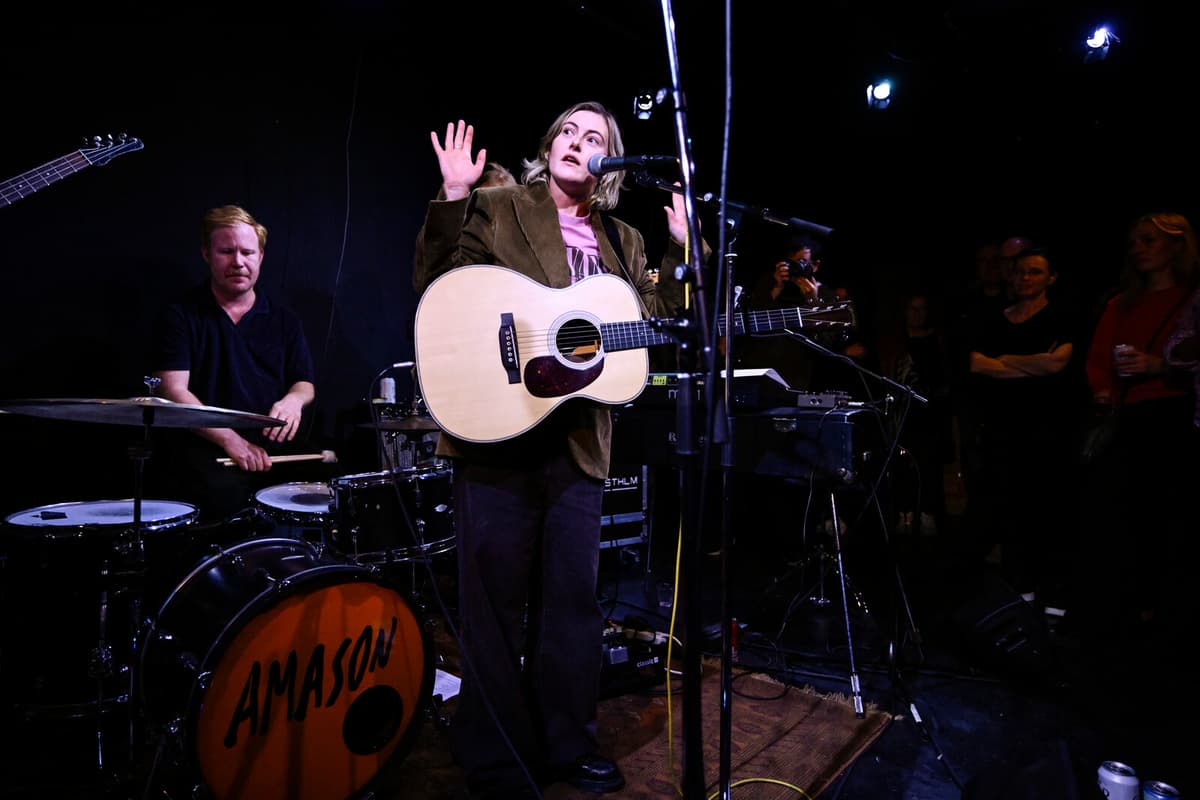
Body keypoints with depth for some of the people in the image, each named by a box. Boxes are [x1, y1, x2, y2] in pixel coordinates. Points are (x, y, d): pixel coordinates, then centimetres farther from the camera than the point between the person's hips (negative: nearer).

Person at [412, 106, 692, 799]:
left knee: (572, 600, 12)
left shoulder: (624, 242, 17)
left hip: (580, 442, 4)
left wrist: (681, 251, 4)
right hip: (499, 433, -4)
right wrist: (453, 197, -12)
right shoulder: (496, 209, 6)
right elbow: (433, 282, -1)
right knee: (497, 604, 4)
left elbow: (654, 320, 12)